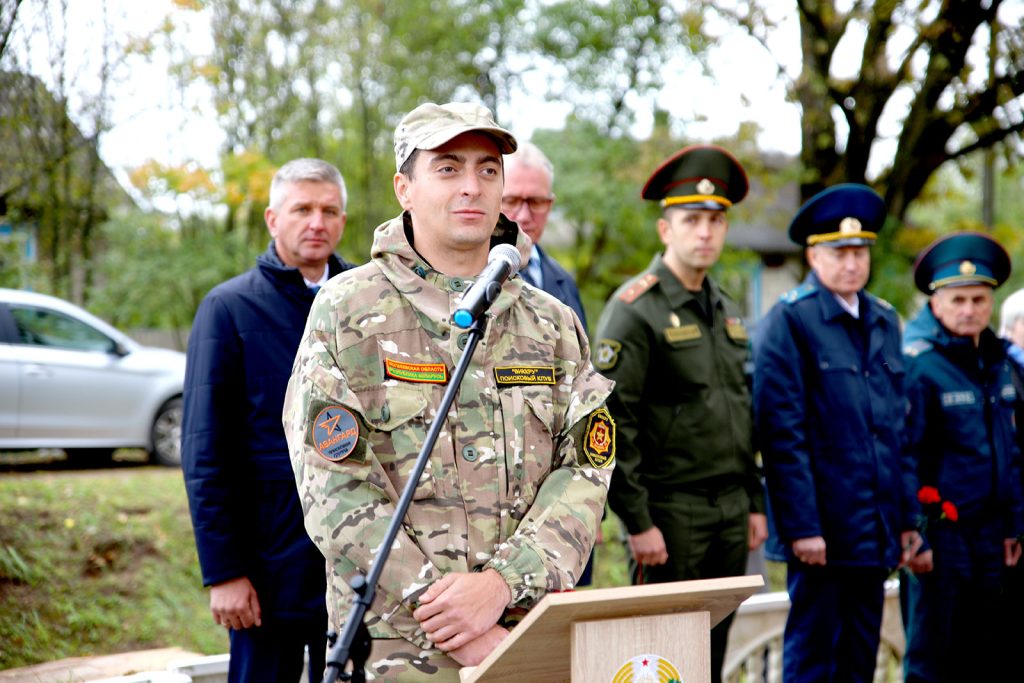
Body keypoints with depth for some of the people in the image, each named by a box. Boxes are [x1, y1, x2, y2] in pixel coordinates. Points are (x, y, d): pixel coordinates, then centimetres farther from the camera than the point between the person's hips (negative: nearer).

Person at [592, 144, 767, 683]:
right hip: (670, 511, -7)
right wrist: (637, 521, -17)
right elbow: (612, 421, -15)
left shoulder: (727, 311, 15)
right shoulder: (635, 310, -10)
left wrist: (755, 503, 15)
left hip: (731, 511, 7)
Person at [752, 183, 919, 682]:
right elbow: (782, 432, -12)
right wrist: (801, 526, -16)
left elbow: (897, 428, 16)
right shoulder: (789, 320, -7)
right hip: (824, 528, -6)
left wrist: (906, 515, 12)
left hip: (876, 530, 6)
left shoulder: (885, 322, 13)